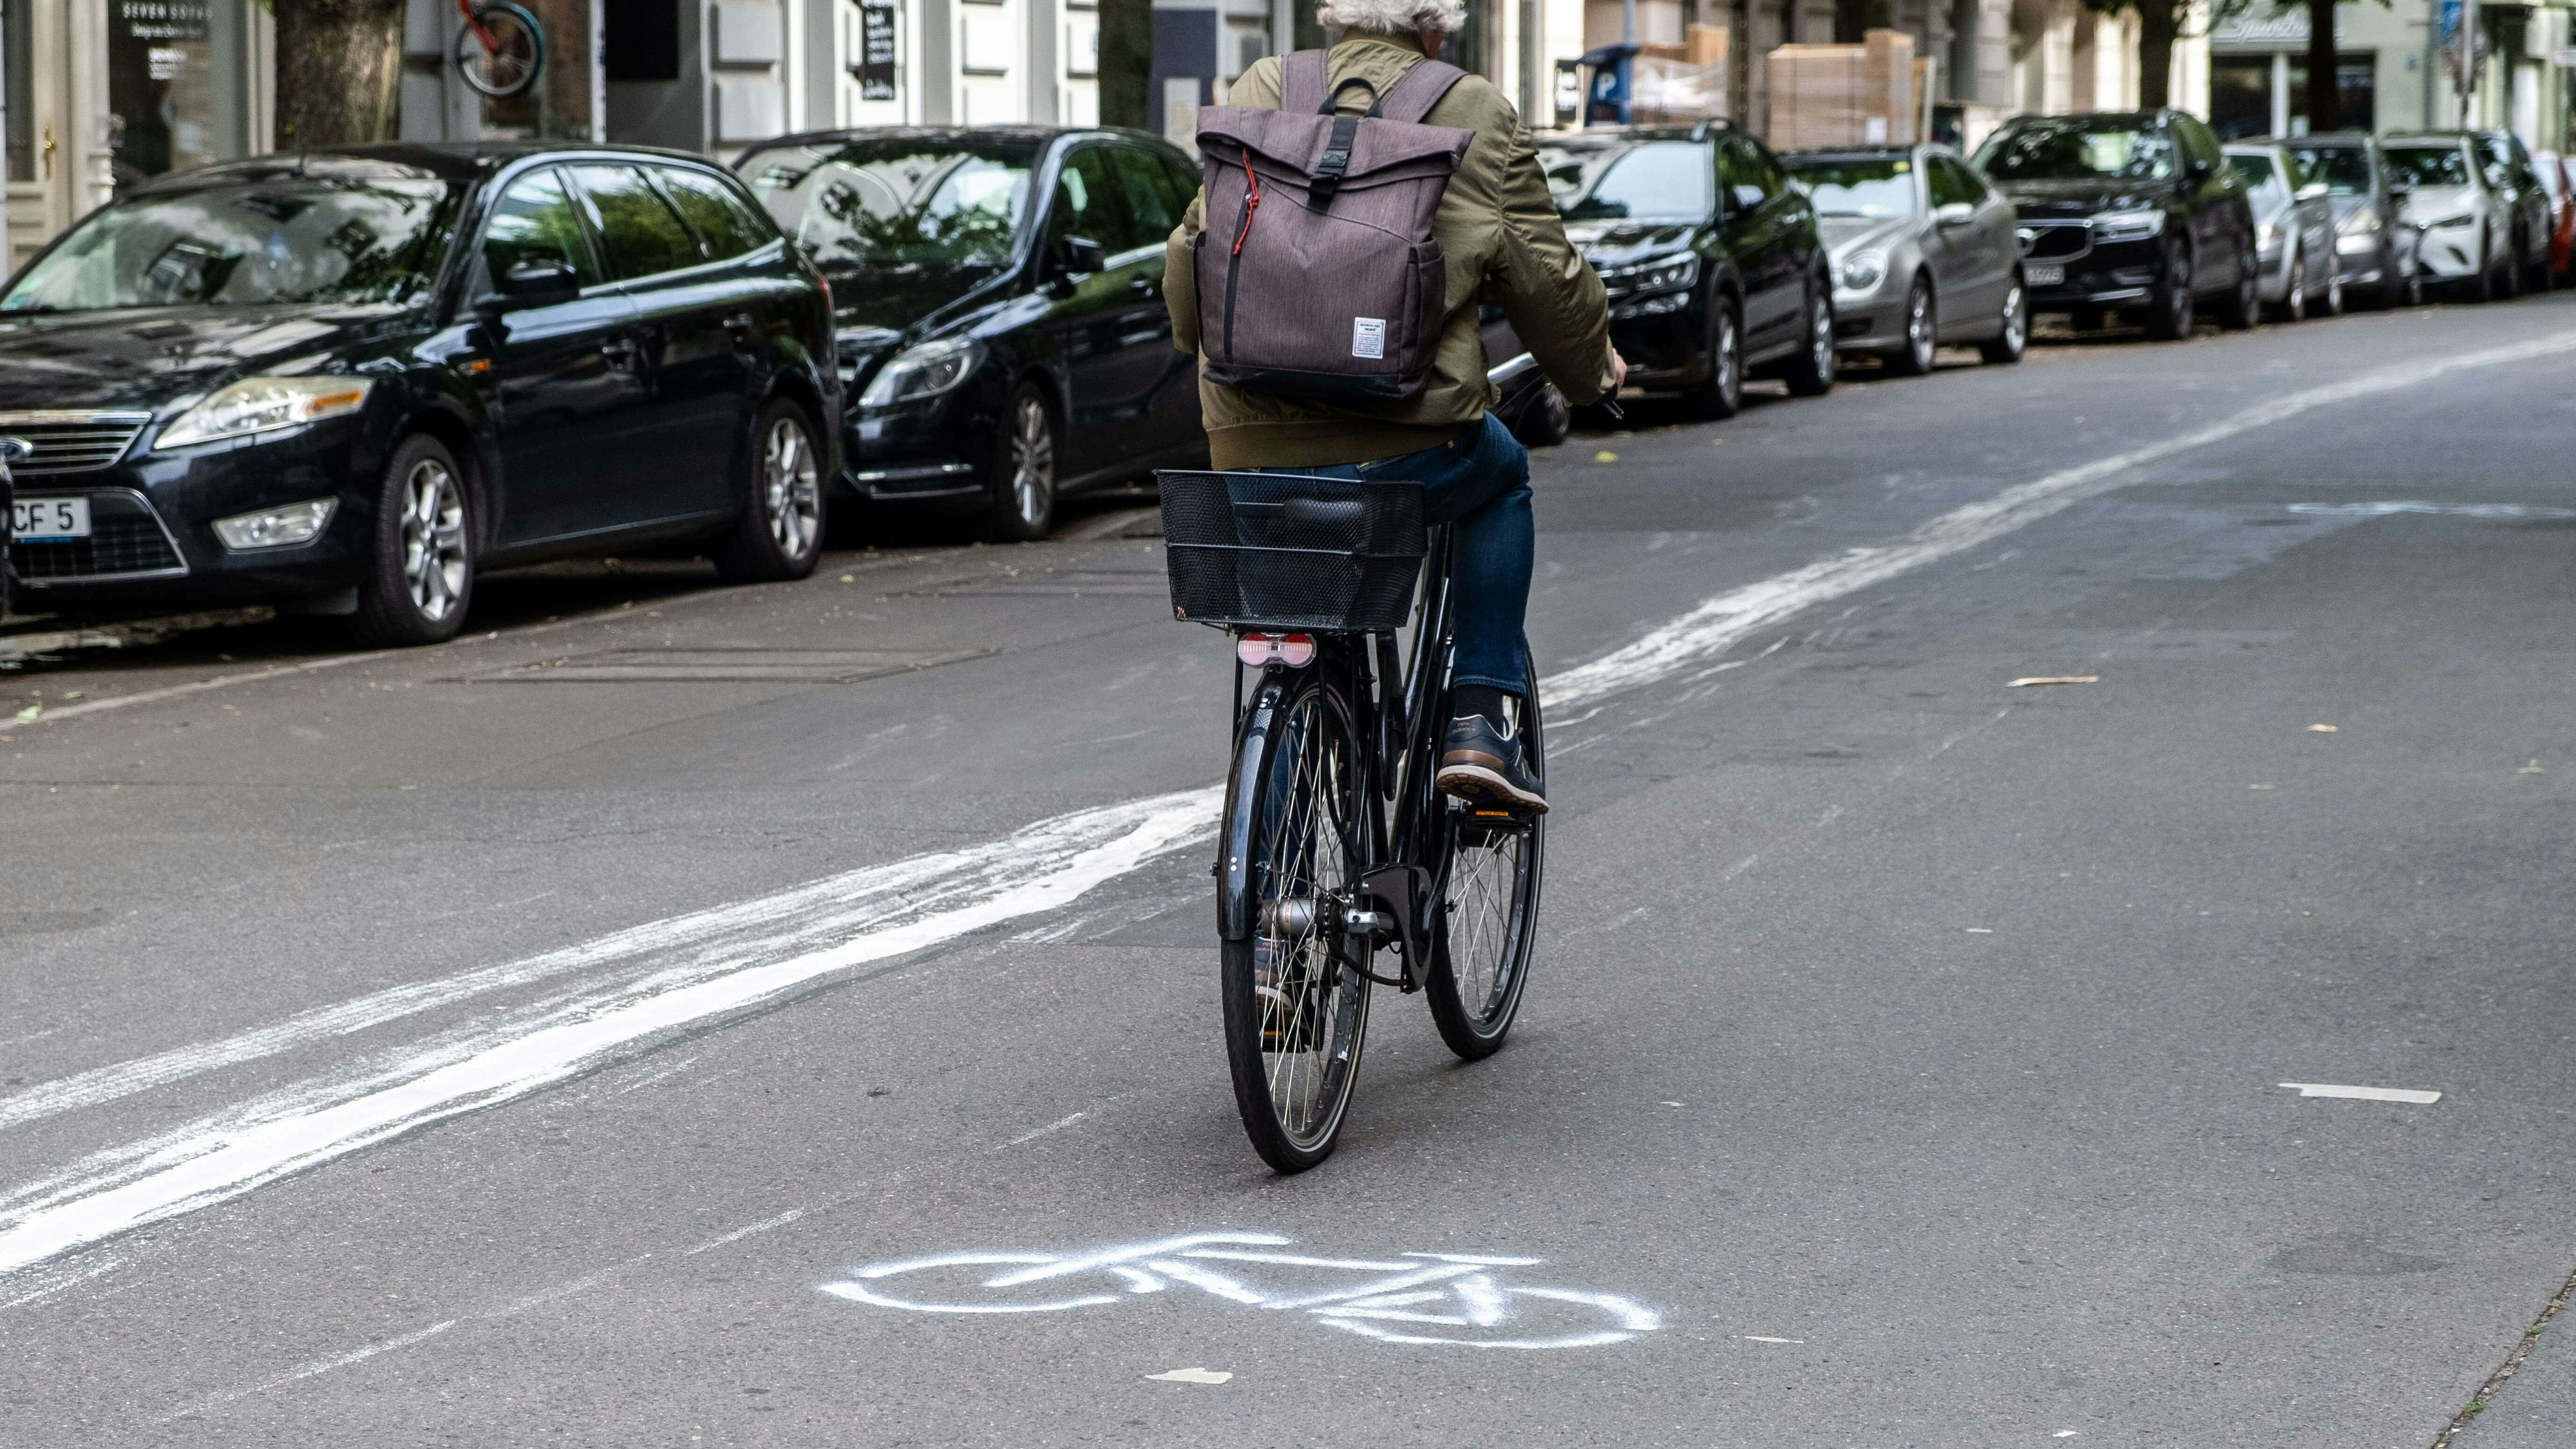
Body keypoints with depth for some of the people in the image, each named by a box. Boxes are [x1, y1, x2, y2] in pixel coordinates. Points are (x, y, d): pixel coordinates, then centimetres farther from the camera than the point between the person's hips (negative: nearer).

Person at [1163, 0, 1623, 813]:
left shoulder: (1259, 96, 10)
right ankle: (1482, 726, 19)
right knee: (1501, 478, 30)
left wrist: (1199, 341, 38)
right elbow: (1546, 278, 6)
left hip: (1250, 452, 3)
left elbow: (1194, 251, 17)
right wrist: (1593, 370, 27)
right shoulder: (1477, 118, 2)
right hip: (1402, 446, -3)